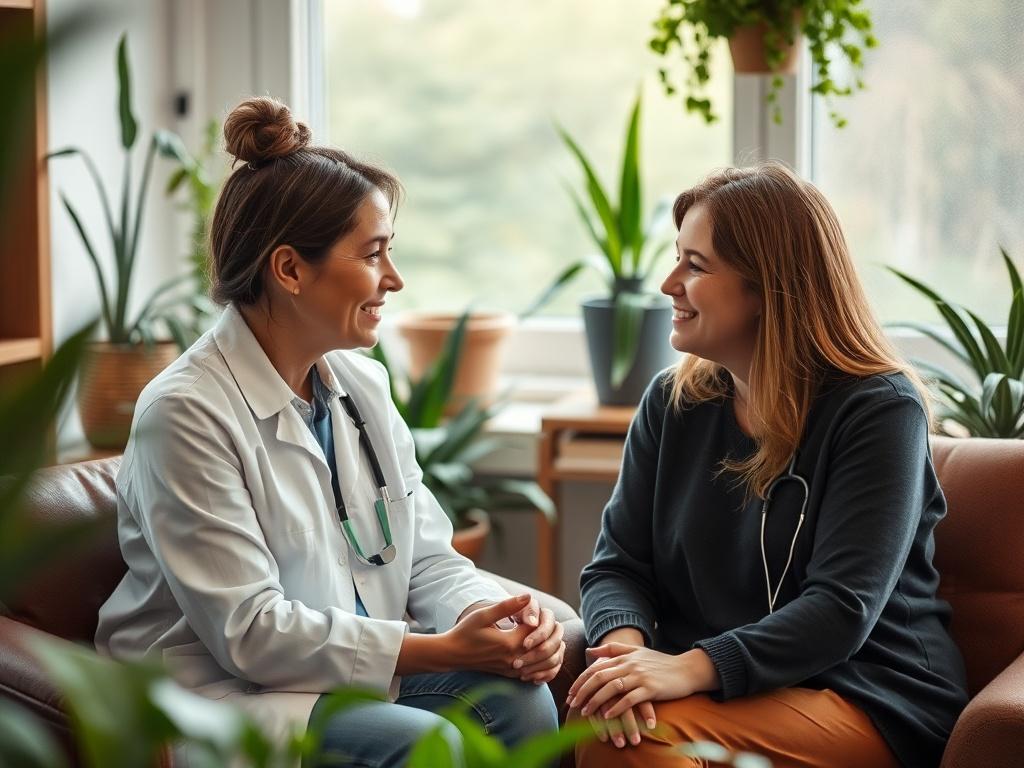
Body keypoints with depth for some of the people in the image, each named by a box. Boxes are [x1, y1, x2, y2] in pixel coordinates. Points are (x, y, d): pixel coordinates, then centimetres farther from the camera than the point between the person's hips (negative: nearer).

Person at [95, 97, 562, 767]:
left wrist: (501, 624, -14)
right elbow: (250, 632, -20)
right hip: (226, 691, -7)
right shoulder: (187, 412, -16)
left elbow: (428, 556, 9)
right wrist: (444, 649, -21)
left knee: (522, 701, -20)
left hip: (358, 674, 7)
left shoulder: (362, 384, 8)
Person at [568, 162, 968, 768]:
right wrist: (623, 643, -20)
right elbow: (617, 565, 4)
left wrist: (693, 668, -30)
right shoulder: (673, 403, 8)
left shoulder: (878, 410, -9)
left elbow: (842, 608, -18)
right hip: (722, 688, 5)